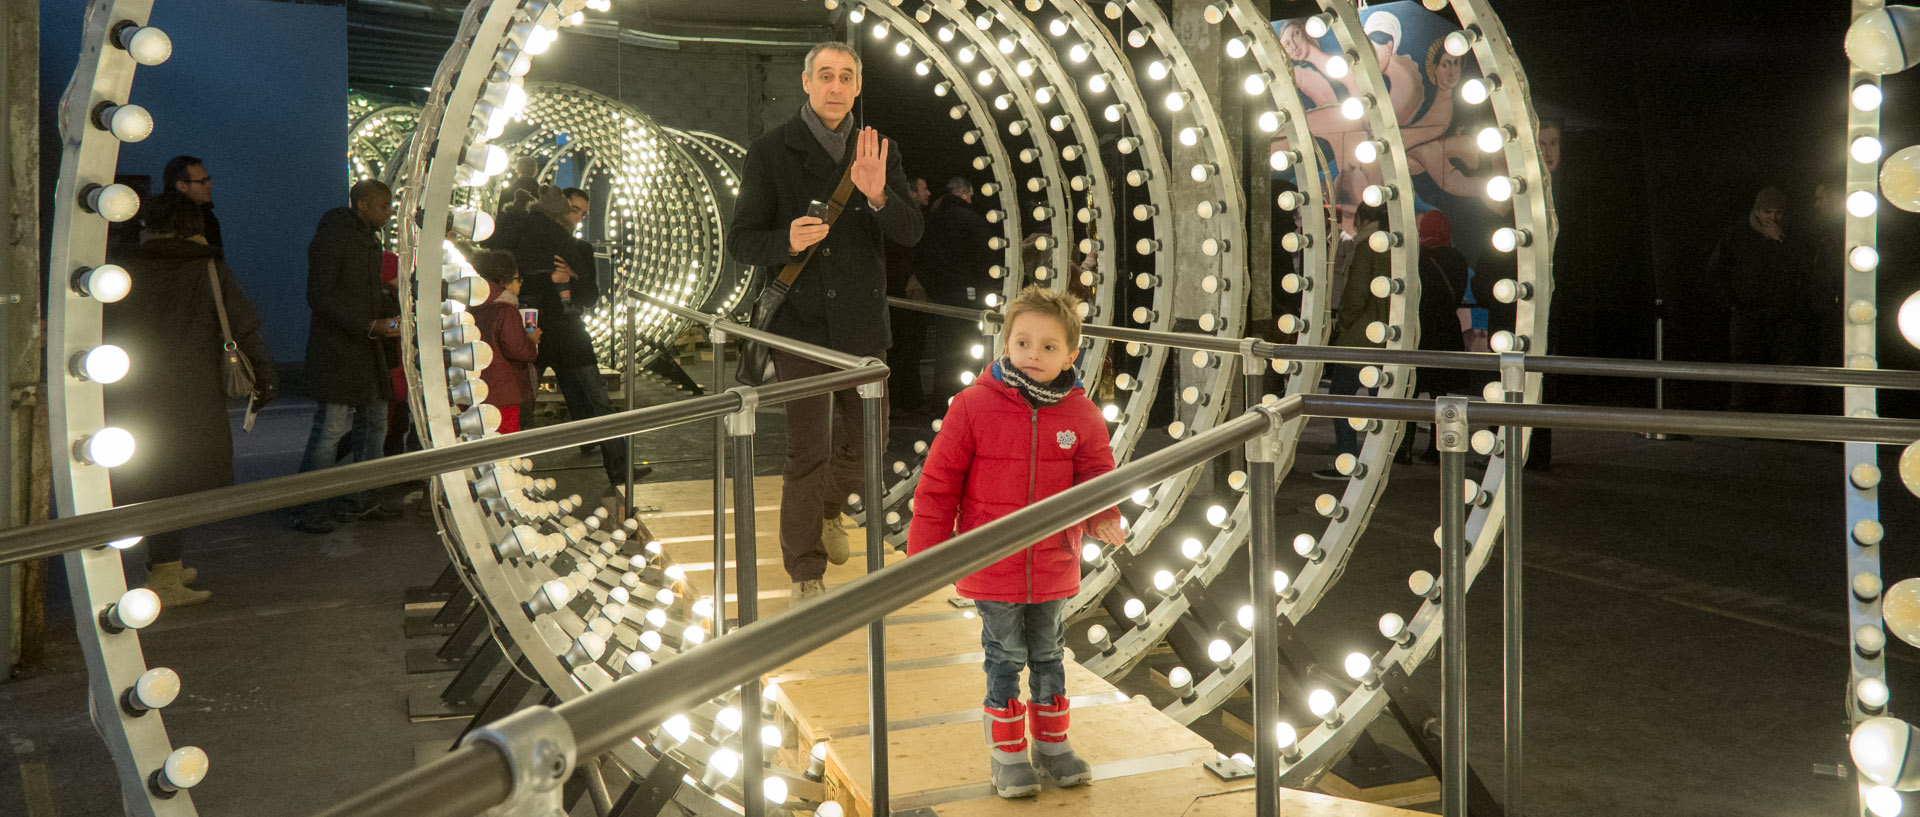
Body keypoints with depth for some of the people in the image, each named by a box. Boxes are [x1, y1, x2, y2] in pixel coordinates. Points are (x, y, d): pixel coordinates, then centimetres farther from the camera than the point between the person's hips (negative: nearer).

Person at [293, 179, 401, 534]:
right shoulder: (332, 236, -13)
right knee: (332, 425, -10)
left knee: (374, 421, 12)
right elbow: (320, 297, -18)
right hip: (335, 347, -9)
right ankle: (308, 510, -1)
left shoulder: (369, 238, 16)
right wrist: (369, 325, -21)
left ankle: (361, 500, 23)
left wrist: (392, 316, 7)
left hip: (366, 345, 9)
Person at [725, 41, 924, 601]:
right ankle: (806, 573, 13)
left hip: (862, 322, 4)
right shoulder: (771, 151, -4)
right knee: (806, 454, -1)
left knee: (866, 440, 15)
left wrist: (878, 196, -23)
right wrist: (787, 241, -26)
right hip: (800, 321, -4)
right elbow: (741, 243, -5)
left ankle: (829, 508, 47)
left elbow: (911, 234, -3)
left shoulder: (879, 152, 5)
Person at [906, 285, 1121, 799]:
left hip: (1053, 568, 3)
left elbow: (1097, 475, 4)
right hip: (992, 565, -3)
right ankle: (1007, 754, 21)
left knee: (1048, 655, 18)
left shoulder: (1080, 414, -5)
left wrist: (1102, 517, -18)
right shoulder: (974, 405, -12)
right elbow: (939, 482, -8)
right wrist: (925, 550, -7)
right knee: (1005, 659, 7)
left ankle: (1052, 742, 34)